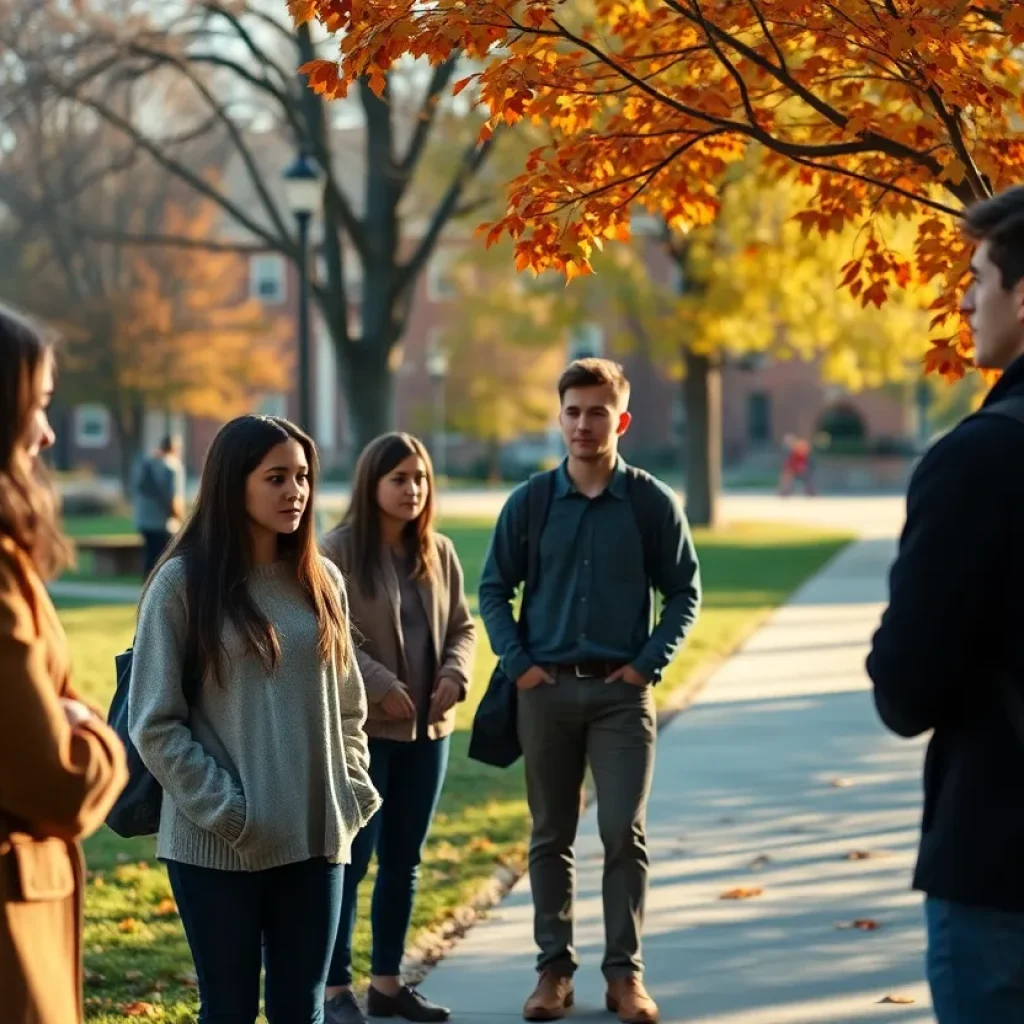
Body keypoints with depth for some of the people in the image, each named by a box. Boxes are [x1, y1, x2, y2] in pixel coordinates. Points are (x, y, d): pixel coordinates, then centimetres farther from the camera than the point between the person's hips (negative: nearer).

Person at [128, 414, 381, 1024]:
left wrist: (353, 793, 3)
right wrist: (224, 811, -13)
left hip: (316, 838, 4)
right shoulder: (183, 583, -7)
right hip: (217, 844, -4)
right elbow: (154, 724, -9)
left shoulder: (322, 580, 8)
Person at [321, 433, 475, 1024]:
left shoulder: (439, 553, 9)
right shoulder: (339, 549, -9)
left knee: (404, 859, 12)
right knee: (352, 858, -4)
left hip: (429, 728, 6)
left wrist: (456, 674, -6)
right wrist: (380, 685, -20)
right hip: (361, 726, -6)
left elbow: (462, 626, 13)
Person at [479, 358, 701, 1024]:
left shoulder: (653, 503, -1)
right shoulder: (530, 503, 1)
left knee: (624, 833, -4)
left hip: (622, 692, -1)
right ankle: (555, 969, 16)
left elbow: (685, 592, 4)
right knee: (551, 837, 7)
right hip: (547, 689, 2)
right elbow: (495, 590, 8)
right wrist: (518, 664, -3)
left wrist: (649, 663, -6)